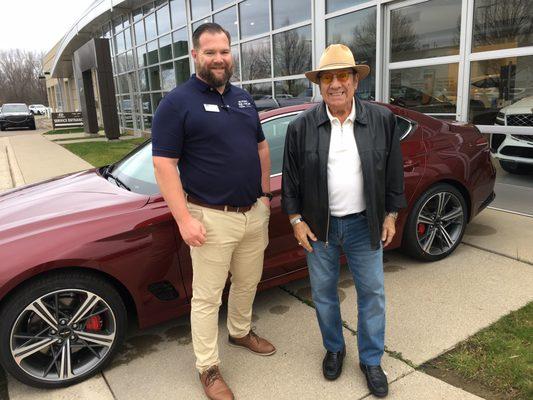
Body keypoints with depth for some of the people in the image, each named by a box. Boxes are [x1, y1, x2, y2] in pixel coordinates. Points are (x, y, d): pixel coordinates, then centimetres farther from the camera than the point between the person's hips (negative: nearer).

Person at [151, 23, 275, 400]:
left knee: (248, 282, 21)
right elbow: (164, 164, -14)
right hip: (212, 218, -6)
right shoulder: (177, 102, -9)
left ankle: (241, 331, 45)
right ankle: (208, 368, 23)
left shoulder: (243, 98, 12)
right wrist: (184, 219, -18)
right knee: (207, 297, 6)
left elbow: (261, 147, 19)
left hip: (254, 212, 7)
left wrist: (265, 193, 13)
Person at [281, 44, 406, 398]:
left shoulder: (383, 119, -3)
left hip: (365, 224, 1)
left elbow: (393, 172, 3)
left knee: (372, 293, 10)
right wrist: (296, 220, -3)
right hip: (319, 226, 0)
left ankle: (371, 360, 31)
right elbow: (291, 178, -1)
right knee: (323, 292, 13)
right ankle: (334, 348, 38)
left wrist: (391, 215, 3)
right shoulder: (301, 126, -5)